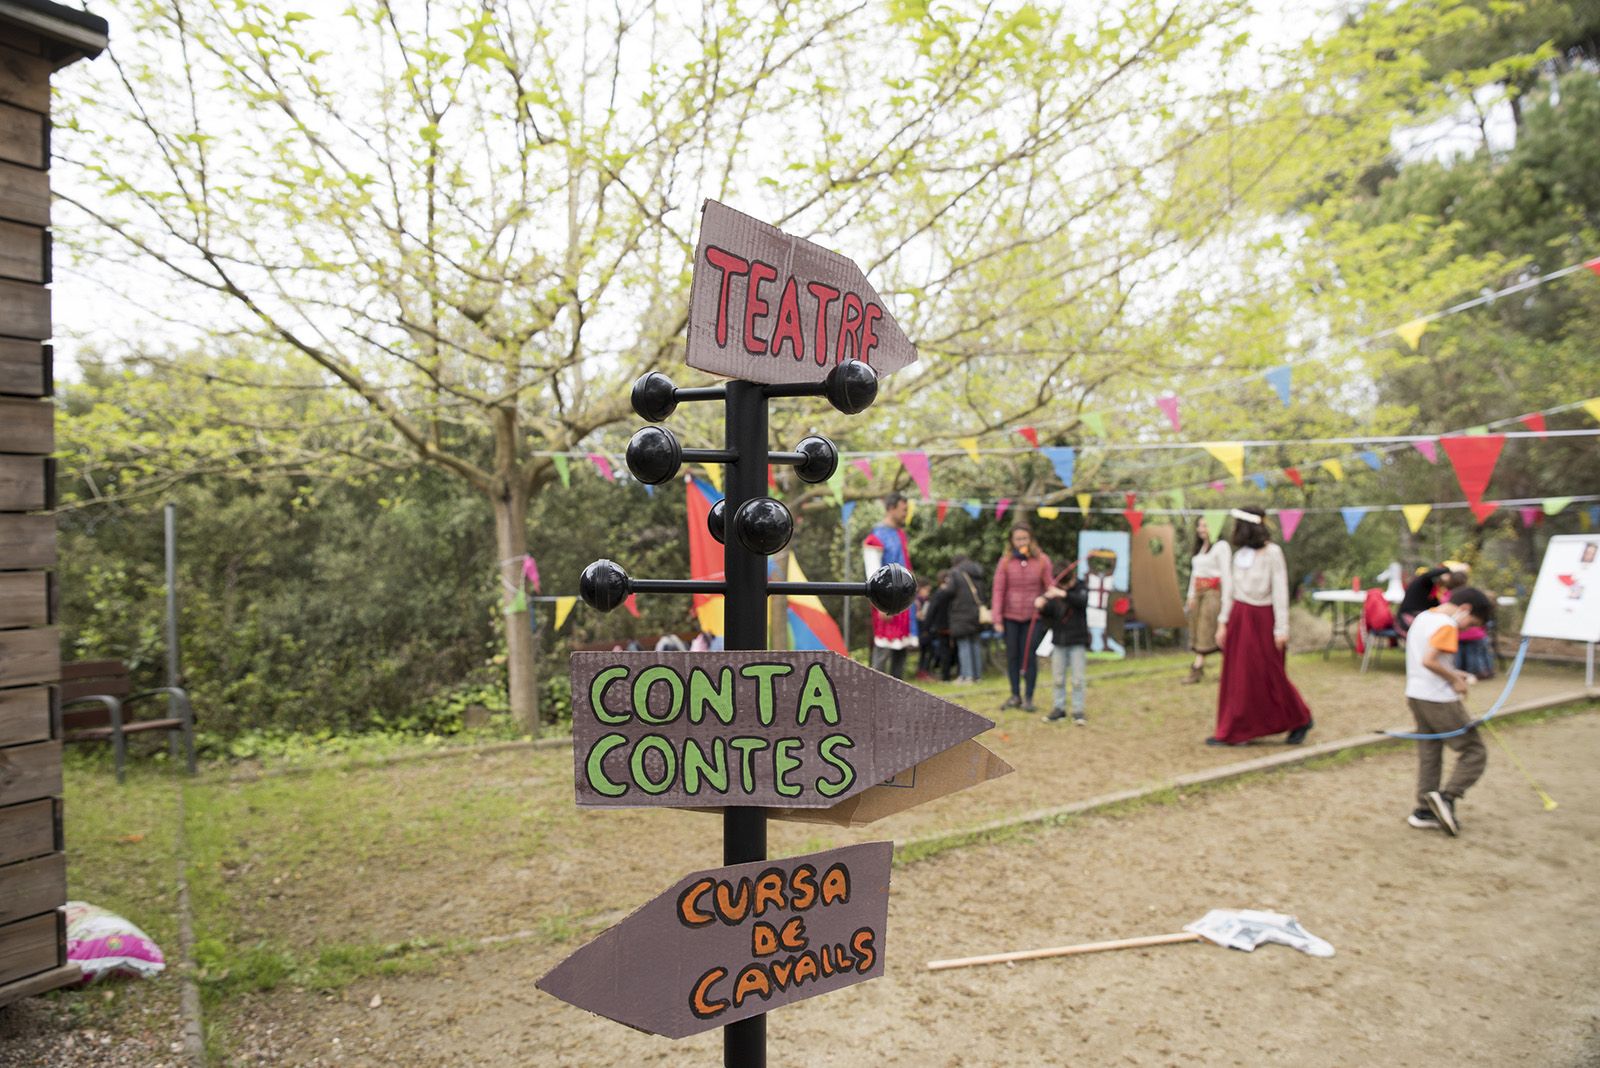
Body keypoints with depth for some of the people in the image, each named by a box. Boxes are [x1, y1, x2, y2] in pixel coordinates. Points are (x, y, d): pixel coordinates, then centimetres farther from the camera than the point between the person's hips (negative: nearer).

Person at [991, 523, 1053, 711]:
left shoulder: (1042, 561, -2)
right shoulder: (1005, 562, -3)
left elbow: (1049, 588, 2)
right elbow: (998, 590, -2)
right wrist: (997, 618, -5)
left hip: (1033, 617, -1)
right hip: (1010, 617, 1)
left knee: (1030, 656, 1)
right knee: (1012, 656, 9)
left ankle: (1029, 697, 12)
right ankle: (1015, 695, 22)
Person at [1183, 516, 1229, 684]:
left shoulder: (1221, 546, -7)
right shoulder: (1199, 547, 18)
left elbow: (1226, 573, -12)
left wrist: (1225, 598, -16)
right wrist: (1191, 595, 16)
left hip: (1214, 591, -8)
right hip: (1199, 591, 8)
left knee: (1206, 630, -9)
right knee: (1197, 629, 5)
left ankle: (1197, 669, -11)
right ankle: (1199, 668, 9)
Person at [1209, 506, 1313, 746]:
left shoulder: (1272, 552, -9)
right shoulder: (1237, 553, 8)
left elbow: (1280, 591, -10)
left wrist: (1281, 628, -13)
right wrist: (1223, 622, 6)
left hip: (1262, 618, -6)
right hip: (1238, 617, 6)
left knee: (1271, 675, 3)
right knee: (1236, 676, 6)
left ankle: (1300, 721, 24)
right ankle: (1231, 732, 11)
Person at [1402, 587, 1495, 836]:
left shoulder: (1422, 617, 12)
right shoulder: (1447, 625, -15)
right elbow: (1429, 661, -25)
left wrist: (1453, 673, 12)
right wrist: (1455, 680, -12)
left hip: (1415, 696, 9)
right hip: (1439, 700, -9)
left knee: (1429, 754, 13)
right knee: (1475, 752, 2)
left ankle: (1425, 811, 16)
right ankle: (1447, 797, -9)